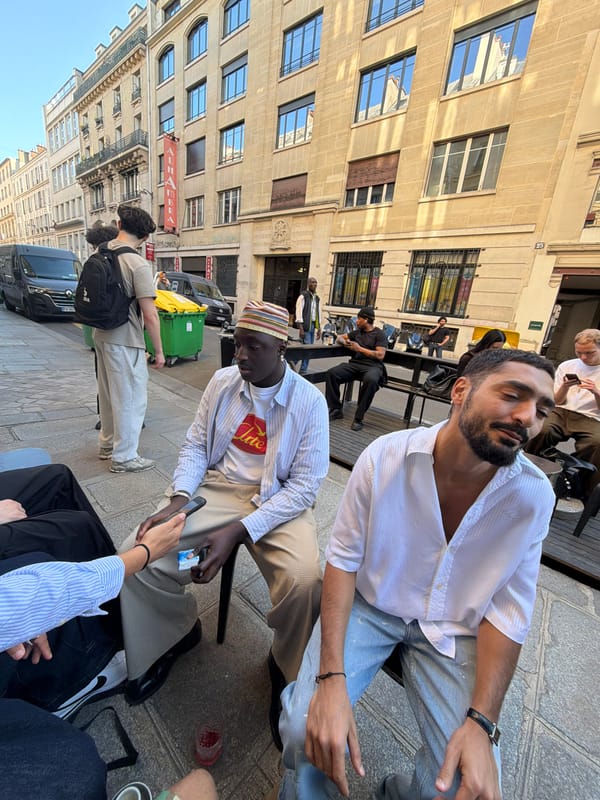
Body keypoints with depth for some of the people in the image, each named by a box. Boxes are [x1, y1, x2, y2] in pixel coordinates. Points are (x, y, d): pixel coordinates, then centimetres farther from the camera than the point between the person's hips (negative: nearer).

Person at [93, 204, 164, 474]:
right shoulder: (138, 264, -17)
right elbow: (150, 315, -19)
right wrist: (158, 351, -10)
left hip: (101, 335, 8)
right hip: (124, 342, -8)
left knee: (108, 394, 20)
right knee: (130, 399, 4)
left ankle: (107, 444, 37)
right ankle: (124, 457, 16)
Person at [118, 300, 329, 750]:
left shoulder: (310, 401, -11)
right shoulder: (222, 381, 1)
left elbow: (304, 486, -13)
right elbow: (196, 446, 6)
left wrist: (239, 532, -22)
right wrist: (178, 501, -12)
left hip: (279, 502, -3)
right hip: (217, 489, 4)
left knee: (305, 582, -28)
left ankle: (288, 670, 11)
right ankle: (179, 631, 22)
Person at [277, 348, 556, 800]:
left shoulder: (534, 495, -15)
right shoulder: (385, 457, -22)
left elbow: (509, 610, -8)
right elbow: (343, 558, -14)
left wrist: (481, 723, -16)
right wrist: (331, 678, -21)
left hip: (454, 630, 2)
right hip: (370, 603, -1)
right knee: (305, 731, -16)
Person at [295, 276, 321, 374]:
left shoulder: (317, 298, 16)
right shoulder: (303, 295, -6)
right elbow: (299, 312, -12)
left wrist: (319, 328, 14)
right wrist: (301, 328, -19)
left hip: (313, 325, 7)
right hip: (305, 326, -7)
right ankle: (303, 371, 0)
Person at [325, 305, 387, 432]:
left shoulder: (379, 334, 5)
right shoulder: (357, 332, 22)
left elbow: (380, 355, -7)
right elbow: (339, 338, 30)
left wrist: (359, 348, -8)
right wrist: (344, 342, 5)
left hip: (372, 366, -5)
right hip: (354, 364, 5)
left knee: (371, 380, -41)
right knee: (331, 373, -22)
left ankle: (358, 418, -29)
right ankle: (336, 410, -14)